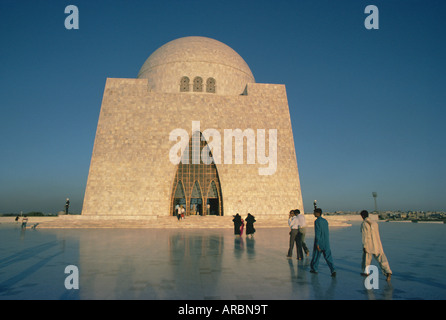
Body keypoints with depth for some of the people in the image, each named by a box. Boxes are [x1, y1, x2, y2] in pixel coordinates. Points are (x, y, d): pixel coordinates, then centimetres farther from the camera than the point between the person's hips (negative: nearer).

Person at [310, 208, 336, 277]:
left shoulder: (317, 221, -13)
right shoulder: (325, 221, 10)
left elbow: (317, 233, -18)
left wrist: (317, 244, -18)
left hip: (319, 242, -6)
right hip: (326, 243, 6)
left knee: (316, 256, 11)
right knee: (328, 257, 4)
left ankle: (314, 269, 23)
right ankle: (333, 270, -8)